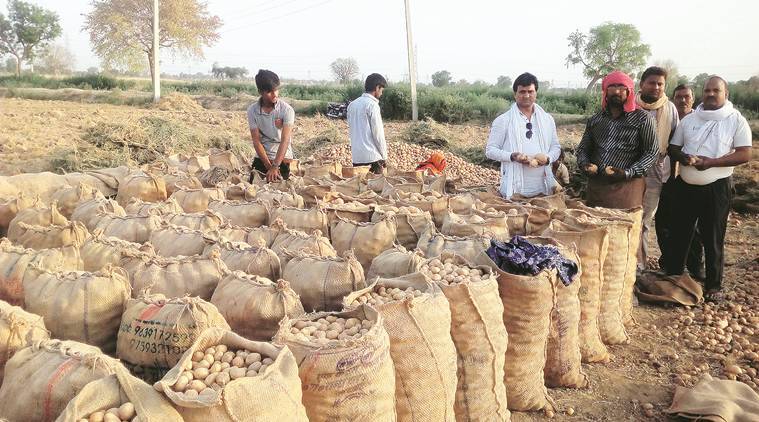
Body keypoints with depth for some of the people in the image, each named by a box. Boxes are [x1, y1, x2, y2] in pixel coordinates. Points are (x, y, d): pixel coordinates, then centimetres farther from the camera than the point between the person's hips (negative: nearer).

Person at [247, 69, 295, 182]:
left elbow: (285, 140, -22)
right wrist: (269, 167, -18)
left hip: (282, 157, -2)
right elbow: (256, 141, -9)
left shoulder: (287, 110, -15)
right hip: (261, 157, 2)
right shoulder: (252, 110, -7)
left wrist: (274, 167, -32)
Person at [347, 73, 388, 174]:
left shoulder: (352, 104, 11)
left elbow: (350, 131, 14)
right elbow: (378, 133, -11)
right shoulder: (372, 105, -10)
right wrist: (384, 156, -3)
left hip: (356, 156, 7)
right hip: (372, 156, -7)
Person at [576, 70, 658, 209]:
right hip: (595, 185, 4)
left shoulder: (642, 119, 1)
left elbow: (652, 151, -2)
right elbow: (583, 148, 19)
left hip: (626, 186, -4)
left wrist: (628, 173, -15)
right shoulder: (594, 119, 14)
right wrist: (584, 164, -3)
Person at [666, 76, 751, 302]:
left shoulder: (737, 120, -3)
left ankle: (714, 286, 17)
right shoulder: (689, 119, 8)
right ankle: (673, 277, 23)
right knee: (679, 235, 10)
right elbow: (673, 147, 11)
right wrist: (683, 157, -11)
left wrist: (712, 162, -21)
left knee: (713, 239, 4)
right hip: (685, 186, 3)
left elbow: (745, 154, -10)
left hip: (716, 189, -3)